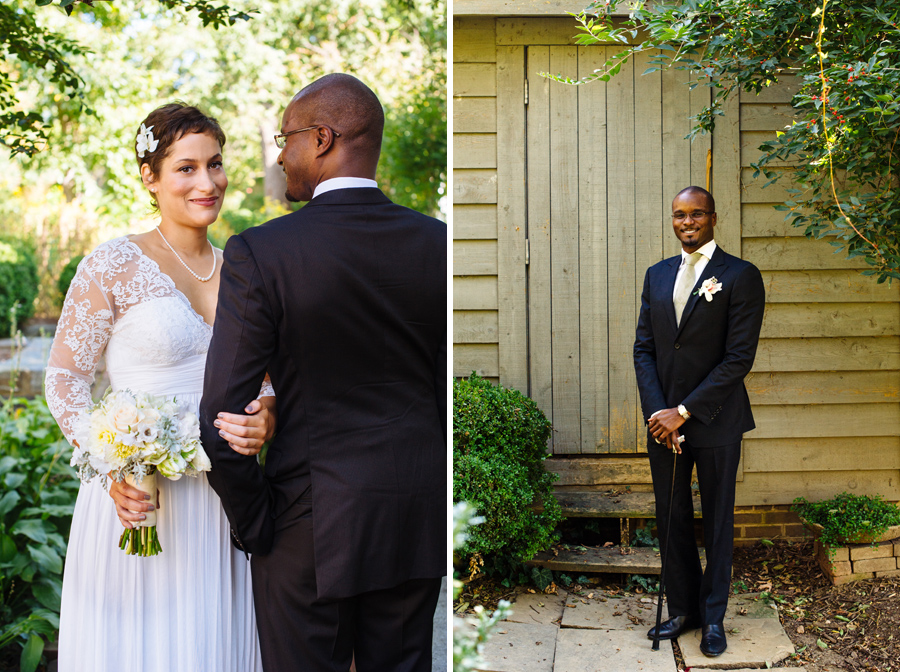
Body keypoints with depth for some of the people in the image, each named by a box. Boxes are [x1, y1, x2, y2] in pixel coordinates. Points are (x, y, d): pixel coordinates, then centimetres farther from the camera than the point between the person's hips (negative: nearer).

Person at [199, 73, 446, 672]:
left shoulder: (259, 253, -14)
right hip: (416, 525, 4)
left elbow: (222, 419, -15)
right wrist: (436, 499, 12)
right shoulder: (437, 244, -3)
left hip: (309, 531, -4)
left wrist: (252, 524, -2)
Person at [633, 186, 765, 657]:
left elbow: (739, 357, -13)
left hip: (714, 422, -4)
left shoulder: (741, 277, -7)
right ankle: (682, 609, 25)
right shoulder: (657, 276, 10)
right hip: (664, 420, 4)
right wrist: (657, 411, -7)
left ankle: (713, 617, 21)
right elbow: (643, 348, 8)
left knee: (717, 521, 8)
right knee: (671, 519, 10)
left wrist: (684, 412, -16)